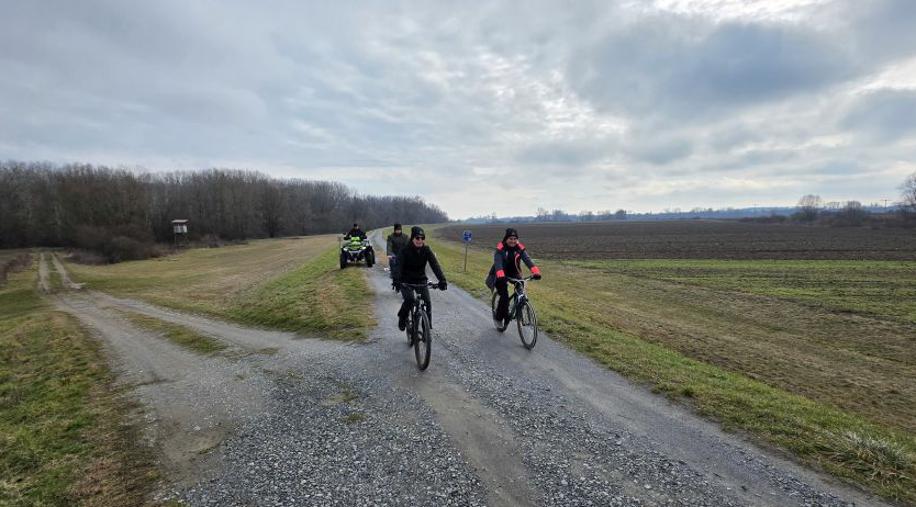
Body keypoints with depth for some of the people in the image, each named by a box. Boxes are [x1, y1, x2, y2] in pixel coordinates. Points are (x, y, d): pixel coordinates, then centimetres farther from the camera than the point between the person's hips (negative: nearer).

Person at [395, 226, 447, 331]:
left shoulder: (426, 250, -9)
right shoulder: (405, 250, -15)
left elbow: (435, 265, -18)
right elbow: (399, 266, -25)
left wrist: (442, 280, -31)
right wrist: (398, 281, -42)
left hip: (421, 280, 3)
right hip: (406, 281, -2)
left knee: (427, 302, -11)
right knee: (409, 300, -26)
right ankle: (402, 318, 3)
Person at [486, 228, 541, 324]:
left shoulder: (520, 248, -12)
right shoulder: (500, 248, -20)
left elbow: (528, 260, -25)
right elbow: (498, 263, -33)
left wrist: (536, 272, -42)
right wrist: (500, 276, -52)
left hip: (513, 273, 3)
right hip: (500, 276, -3)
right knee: (504, 295, -18)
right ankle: (499, 318, 2)